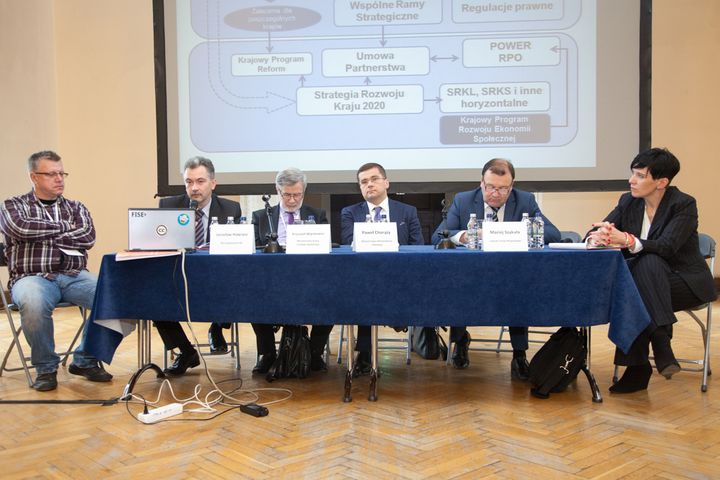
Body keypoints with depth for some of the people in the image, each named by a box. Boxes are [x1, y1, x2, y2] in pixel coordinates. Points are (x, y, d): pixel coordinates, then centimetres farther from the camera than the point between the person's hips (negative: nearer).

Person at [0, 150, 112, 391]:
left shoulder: (76, 207, 19)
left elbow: (87, 237, -1)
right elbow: (21, 228, -10)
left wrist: (41, 234, -2)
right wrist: (63, 227, 1)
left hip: (74, 276, 3)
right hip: (33, 277, -2)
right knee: (34, 303, -39)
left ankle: (86, 360, -7)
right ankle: (45, 368, -13)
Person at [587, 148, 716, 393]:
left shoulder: (684, 204, -12)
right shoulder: (628, 202, 2)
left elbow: (666, 247, -28)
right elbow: (592, 234, -5)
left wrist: (626, 240, -45)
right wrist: (598, 237, -31)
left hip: (685, 281, -4)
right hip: (645, 279, 4)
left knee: (648, 262, -35)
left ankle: (661, 347, -33)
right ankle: (637, 367, -25)